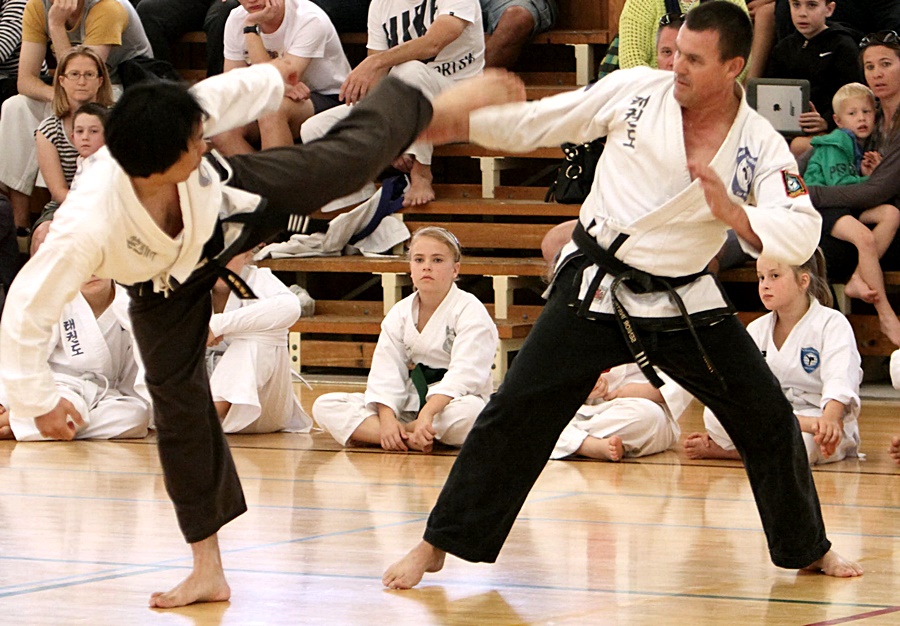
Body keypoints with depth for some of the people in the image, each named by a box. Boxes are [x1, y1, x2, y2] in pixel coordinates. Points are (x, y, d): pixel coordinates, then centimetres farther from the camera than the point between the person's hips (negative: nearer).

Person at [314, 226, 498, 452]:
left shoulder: (470, 311, -9)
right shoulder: (400, 313, 7)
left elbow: (463, 374, -21)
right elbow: (386, 372, -3)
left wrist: (428, 413, -36)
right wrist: (387, 418, -22)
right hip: (409, 405, 5)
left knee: (470, 411, -43)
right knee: (325, 407, -12)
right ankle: (408, 440, -30)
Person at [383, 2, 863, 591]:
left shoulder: (760, 144, -9)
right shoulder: (636, 91, -8)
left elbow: (801, 235, -19)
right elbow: (535, 122, -2)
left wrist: (731, 213, -35)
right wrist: (447, 124, -8)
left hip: (684, 302, 1)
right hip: (596, 290, -1)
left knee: (768, 420, 4)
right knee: (517, 412, -8)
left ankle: (809, 549, 25)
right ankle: (438, 546, -1)